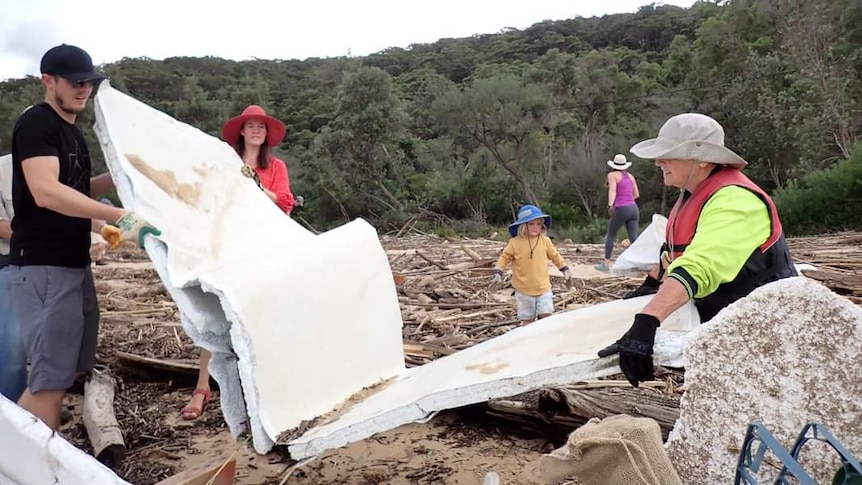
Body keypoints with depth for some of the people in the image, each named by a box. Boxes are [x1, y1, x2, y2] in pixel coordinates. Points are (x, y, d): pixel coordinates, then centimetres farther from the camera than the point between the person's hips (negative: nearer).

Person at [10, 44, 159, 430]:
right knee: (52, 377, -8)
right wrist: (122, 216, -36)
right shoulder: (36, 123, -12)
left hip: (74, 264, 10)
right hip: (43, 267, -9)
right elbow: (46, 192, -27)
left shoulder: (72, 131, 16)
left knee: (73, 367, 15)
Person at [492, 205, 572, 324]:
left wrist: (565, 269, 14)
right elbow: (505, 257, 1)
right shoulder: (515, 242, -8)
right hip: (524, 290, -1)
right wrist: (498, 272, -8)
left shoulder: (545, 241, 0)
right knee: (528, 320, 7)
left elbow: (555, 256, 13)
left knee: (546, 315, -4)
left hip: (543, 288, 2)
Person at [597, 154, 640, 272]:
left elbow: (612, 190, -15)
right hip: (633, 208, 5)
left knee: (610, 235, 8)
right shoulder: (630, 176, 17)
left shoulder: (612, 175, 2)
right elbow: (636, 194, 19)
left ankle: (606, 263, 8)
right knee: (633, 237, 1)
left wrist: (610, 205, -28)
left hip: (621, 209, -5)